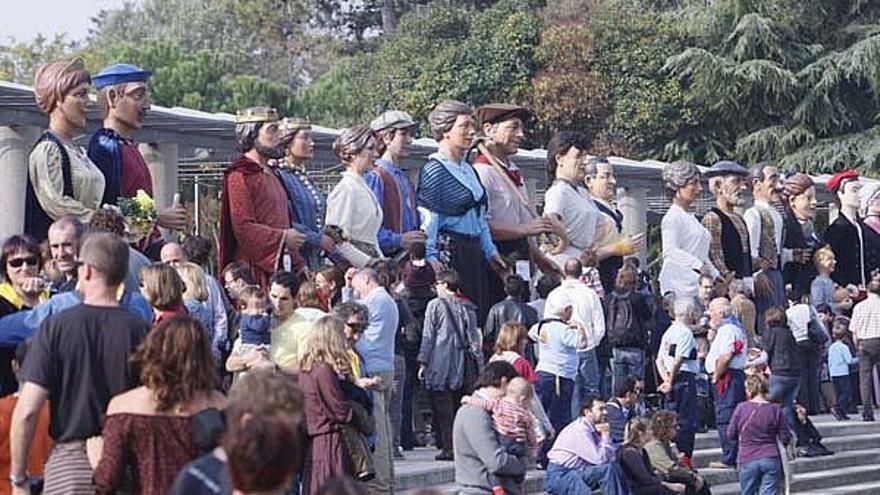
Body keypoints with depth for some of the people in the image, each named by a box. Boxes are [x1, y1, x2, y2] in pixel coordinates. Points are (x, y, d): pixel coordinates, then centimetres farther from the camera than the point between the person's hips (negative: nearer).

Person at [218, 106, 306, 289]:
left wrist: (298, 265, 19)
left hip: (278, 267, 8)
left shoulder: (270, 175, 21)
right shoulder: (240, 175, -7)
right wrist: (283, 238, -15)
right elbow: (243, 227, -16)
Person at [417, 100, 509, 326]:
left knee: (478, 314, 5)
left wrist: (490, 251, 19)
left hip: (475, 254, 8)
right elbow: (427, 218, -12)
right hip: (448, 254, -8)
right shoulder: (434, 169, -7)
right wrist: (431, 258, -18)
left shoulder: (468, 170, 18)